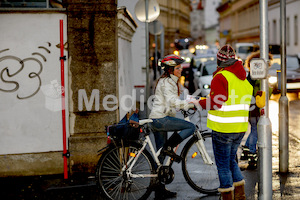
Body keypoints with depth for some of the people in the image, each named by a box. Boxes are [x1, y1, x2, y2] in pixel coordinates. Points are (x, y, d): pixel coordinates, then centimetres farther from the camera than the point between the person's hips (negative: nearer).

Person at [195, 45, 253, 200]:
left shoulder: (221, 77, -14)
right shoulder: (244, 78, 11)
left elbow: (216, 102, -20)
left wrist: (200, 102, -4)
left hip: (223, 128, -8)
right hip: (240, 128, 8)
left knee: (223, 164, 2)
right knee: (231, 160, 21)